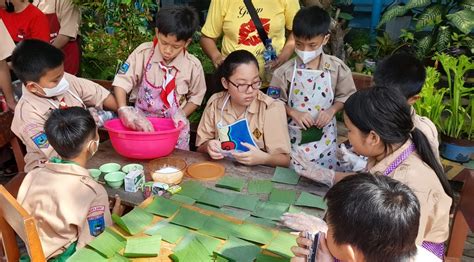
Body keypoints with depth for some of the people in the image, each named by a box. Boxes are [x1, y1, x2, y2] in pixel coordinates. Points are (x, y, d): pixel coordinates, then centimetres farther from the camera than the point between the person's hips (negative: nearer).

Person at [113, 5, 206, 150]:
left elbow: (196, 97, 3)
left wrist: (181, 116, -11)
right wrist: (124, 110, -23)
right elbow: (122, 81, -10)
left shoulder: (193, 66, -12)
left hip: (174, 126, 0)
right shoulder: (143, 52, -12)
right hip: (142, 120, 1)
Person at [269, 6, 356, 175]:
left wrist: (332, 110, -13)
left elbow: (346, 96, 4)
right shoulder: (285, 71, -9)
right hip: (294, 136, -1)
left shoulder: (337, 68, -6)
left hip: (324, 137, 1)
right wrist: (293, 112, -18)